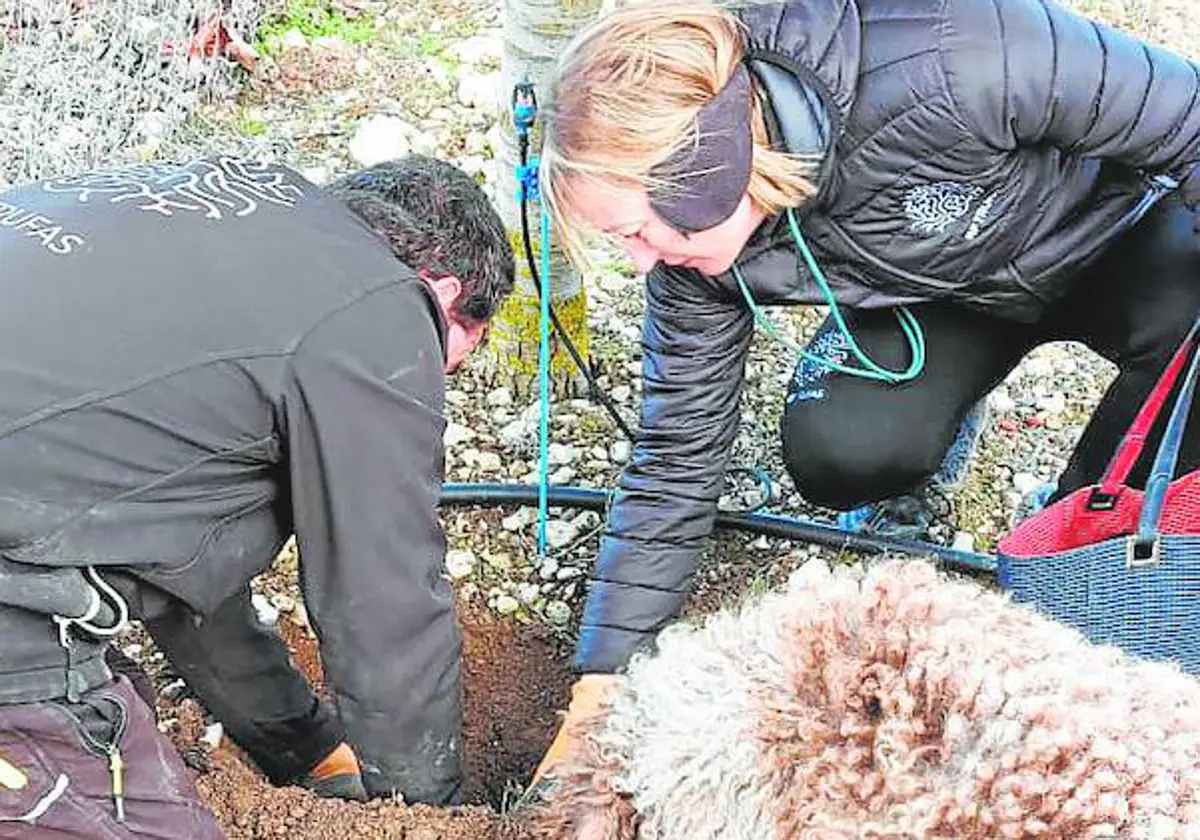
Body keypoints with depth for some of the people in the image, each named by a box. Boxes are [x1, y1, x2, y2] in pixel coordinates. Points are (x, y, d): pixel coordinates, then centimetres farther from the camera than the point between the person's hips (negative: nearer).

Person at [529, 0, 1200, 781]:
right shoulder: (699, 256, -24)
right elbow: (677, 461, -16)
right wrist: (598, 691, -14)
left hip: (1123, 228, -2)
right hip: (944, 292, 2)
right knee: (837, 452, -26)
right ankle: (937, 398, 11)